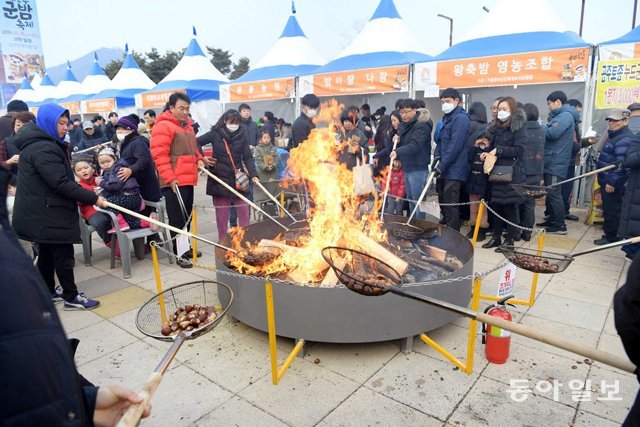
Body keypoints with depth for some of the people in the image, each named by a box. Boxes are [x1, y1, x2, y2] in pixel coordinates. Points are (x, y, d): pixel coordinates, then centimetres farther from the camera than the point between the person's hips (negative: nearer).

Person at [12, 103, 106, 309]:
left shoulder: (35, 143, 13)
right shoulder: (43, 149, -21)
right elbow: (61, 183, -26)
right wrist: (93, 198, -25)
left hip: (41, 213, 11)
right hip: (49, 214, -11)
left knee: (47, 253, 18)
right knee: (64, 254, -3)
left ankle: (49, 292, 30)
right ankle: (71, 297, 5)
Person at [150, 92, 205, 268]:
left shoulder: (187, 125, 18)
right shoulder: (163, 126, -10)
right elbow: (159, 155, -17)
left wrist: (199, 159, 10)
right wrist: (170, 178, -21)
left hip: (188, 180, 9)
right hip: (174, 182, -9)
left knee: (187, 216, 16)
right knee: (177, 218, -3)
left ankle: (185, 247, 29)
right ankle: (178, 254, 5)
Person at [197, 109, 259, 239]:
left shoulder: (241, 135, 1)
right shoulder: (215, 134, -4)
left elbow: (248, 157, -1)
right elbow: (197, 142, 3)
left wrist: (253, 174, -13)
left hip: (238, 179, 2)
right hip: (220, 179, -1)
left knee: (244, 213, 4)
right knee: (222, 215, 6)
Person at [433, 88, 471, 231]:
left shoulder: (460, 118, -13)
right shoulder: (447, 118, 18)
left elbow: (455, 146, -20)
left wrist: (442, 166, -20)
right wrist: (437, 156, 2)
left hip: (453, 170, -9)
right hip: (445, 169, 9)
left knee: (450, 204, -7)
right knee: (443, 201, 15)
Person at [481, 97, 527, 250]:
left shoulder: (518, 126, -6)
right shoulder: (497, 127, 14)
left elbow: (520, 150, -15)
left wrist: (499, 150, -17)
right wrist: (487, 153, 2)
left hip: (512, 173, -6)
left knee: (509, 207, -1)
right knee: (496, 205, 9)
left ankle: (510, 239, 10)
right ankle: (496, 237, 20)